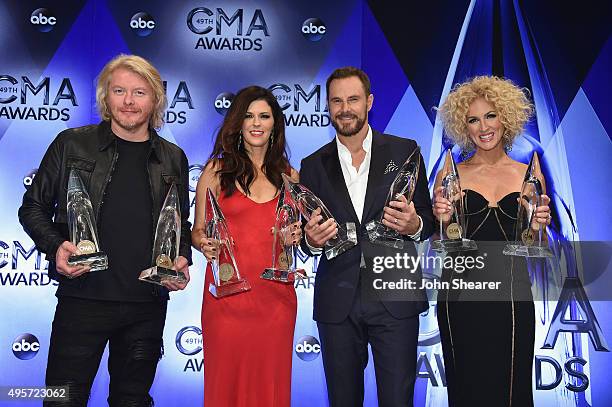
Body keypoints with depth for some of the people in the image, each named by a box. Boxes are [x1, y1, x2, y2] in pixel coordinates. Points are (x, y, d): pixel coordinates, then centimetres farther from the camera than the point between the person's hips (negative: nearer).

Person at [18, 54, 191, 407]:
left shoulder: (173, 159, 9)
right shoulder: (71, 144, 1)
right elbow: (34, 207, 6)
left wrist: (182, 259, -1)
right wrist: (56, 246, -12)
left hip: (148, 303, 3)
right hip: (82, 298, -2)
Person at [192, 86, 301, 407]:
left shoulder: (289, 176, 11)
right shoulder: (217, 170, 3)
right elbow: (197, 231, 6)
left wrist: (295, 236, -1)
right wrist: (204, 245, -15)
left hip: (275, 296, 2)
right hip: (227, 294, -2)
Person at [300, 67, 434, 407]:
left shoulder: (404, 151, 3)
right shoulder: (314, 165, 8)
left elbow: (428, 221, 4)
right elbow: (308, 240, 10)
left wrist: (413, 225, -18)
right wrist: (312, 239, -13)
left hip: (395, 298, -2)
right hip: (337, 302, 2)